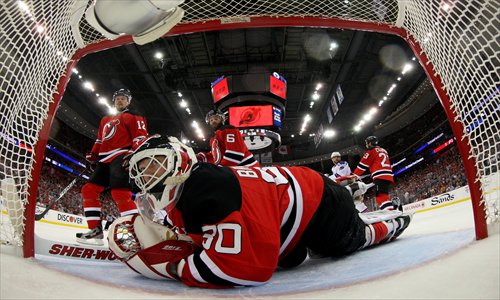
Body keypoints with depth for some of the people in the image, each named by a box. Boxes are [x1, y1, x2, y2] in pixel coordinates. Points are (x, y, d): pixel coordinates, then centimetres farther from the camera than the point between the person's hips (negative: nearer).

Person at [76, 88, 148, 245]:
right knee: (88, 190, 3)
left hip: (121, 157, -9)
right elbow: (100, 140, 32)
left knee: (120, 194, -25)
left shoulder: (133, 117, 6)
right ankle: (95, 230, 8)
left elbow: (140, 137, -7)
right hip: (105, 160, 9)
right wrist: (93, 155, 19)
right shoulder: (105, 120, 30)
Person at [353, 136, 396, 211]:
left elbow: (362, 165, 1)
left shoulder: (370, 151, 5)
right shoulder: (384, 151, 29)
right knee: (384, 196, 15)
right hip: (389, 176, 9)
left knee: (381, 196, -18)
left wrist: (354, 176, 6)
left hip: (380, 176, -8)